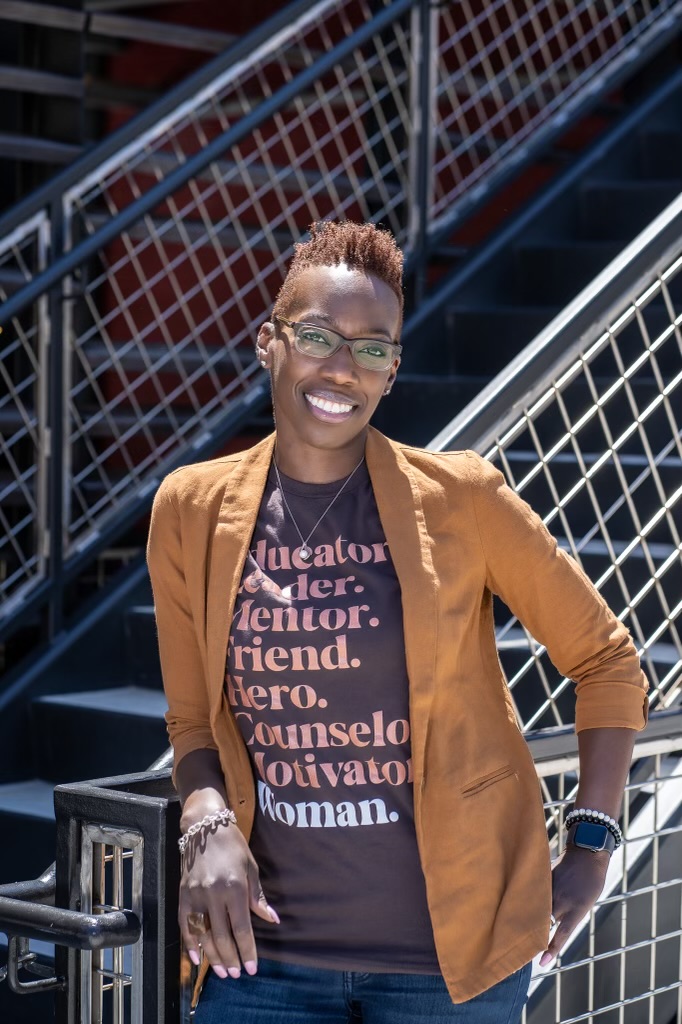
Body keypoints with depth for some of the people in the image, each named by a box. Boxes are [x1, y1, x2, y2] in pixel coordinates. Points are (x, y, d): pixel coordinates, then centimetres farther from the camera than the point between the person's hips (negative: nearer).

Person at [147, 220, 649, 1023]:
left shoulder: (458, 498, -7)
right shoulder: (191, 511, 0)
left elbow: (605, 660, 2)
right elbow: (193, 717, 9)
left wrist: (591, 848, -2)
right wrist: (210, 824, -10)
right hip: (270, 941, 2)